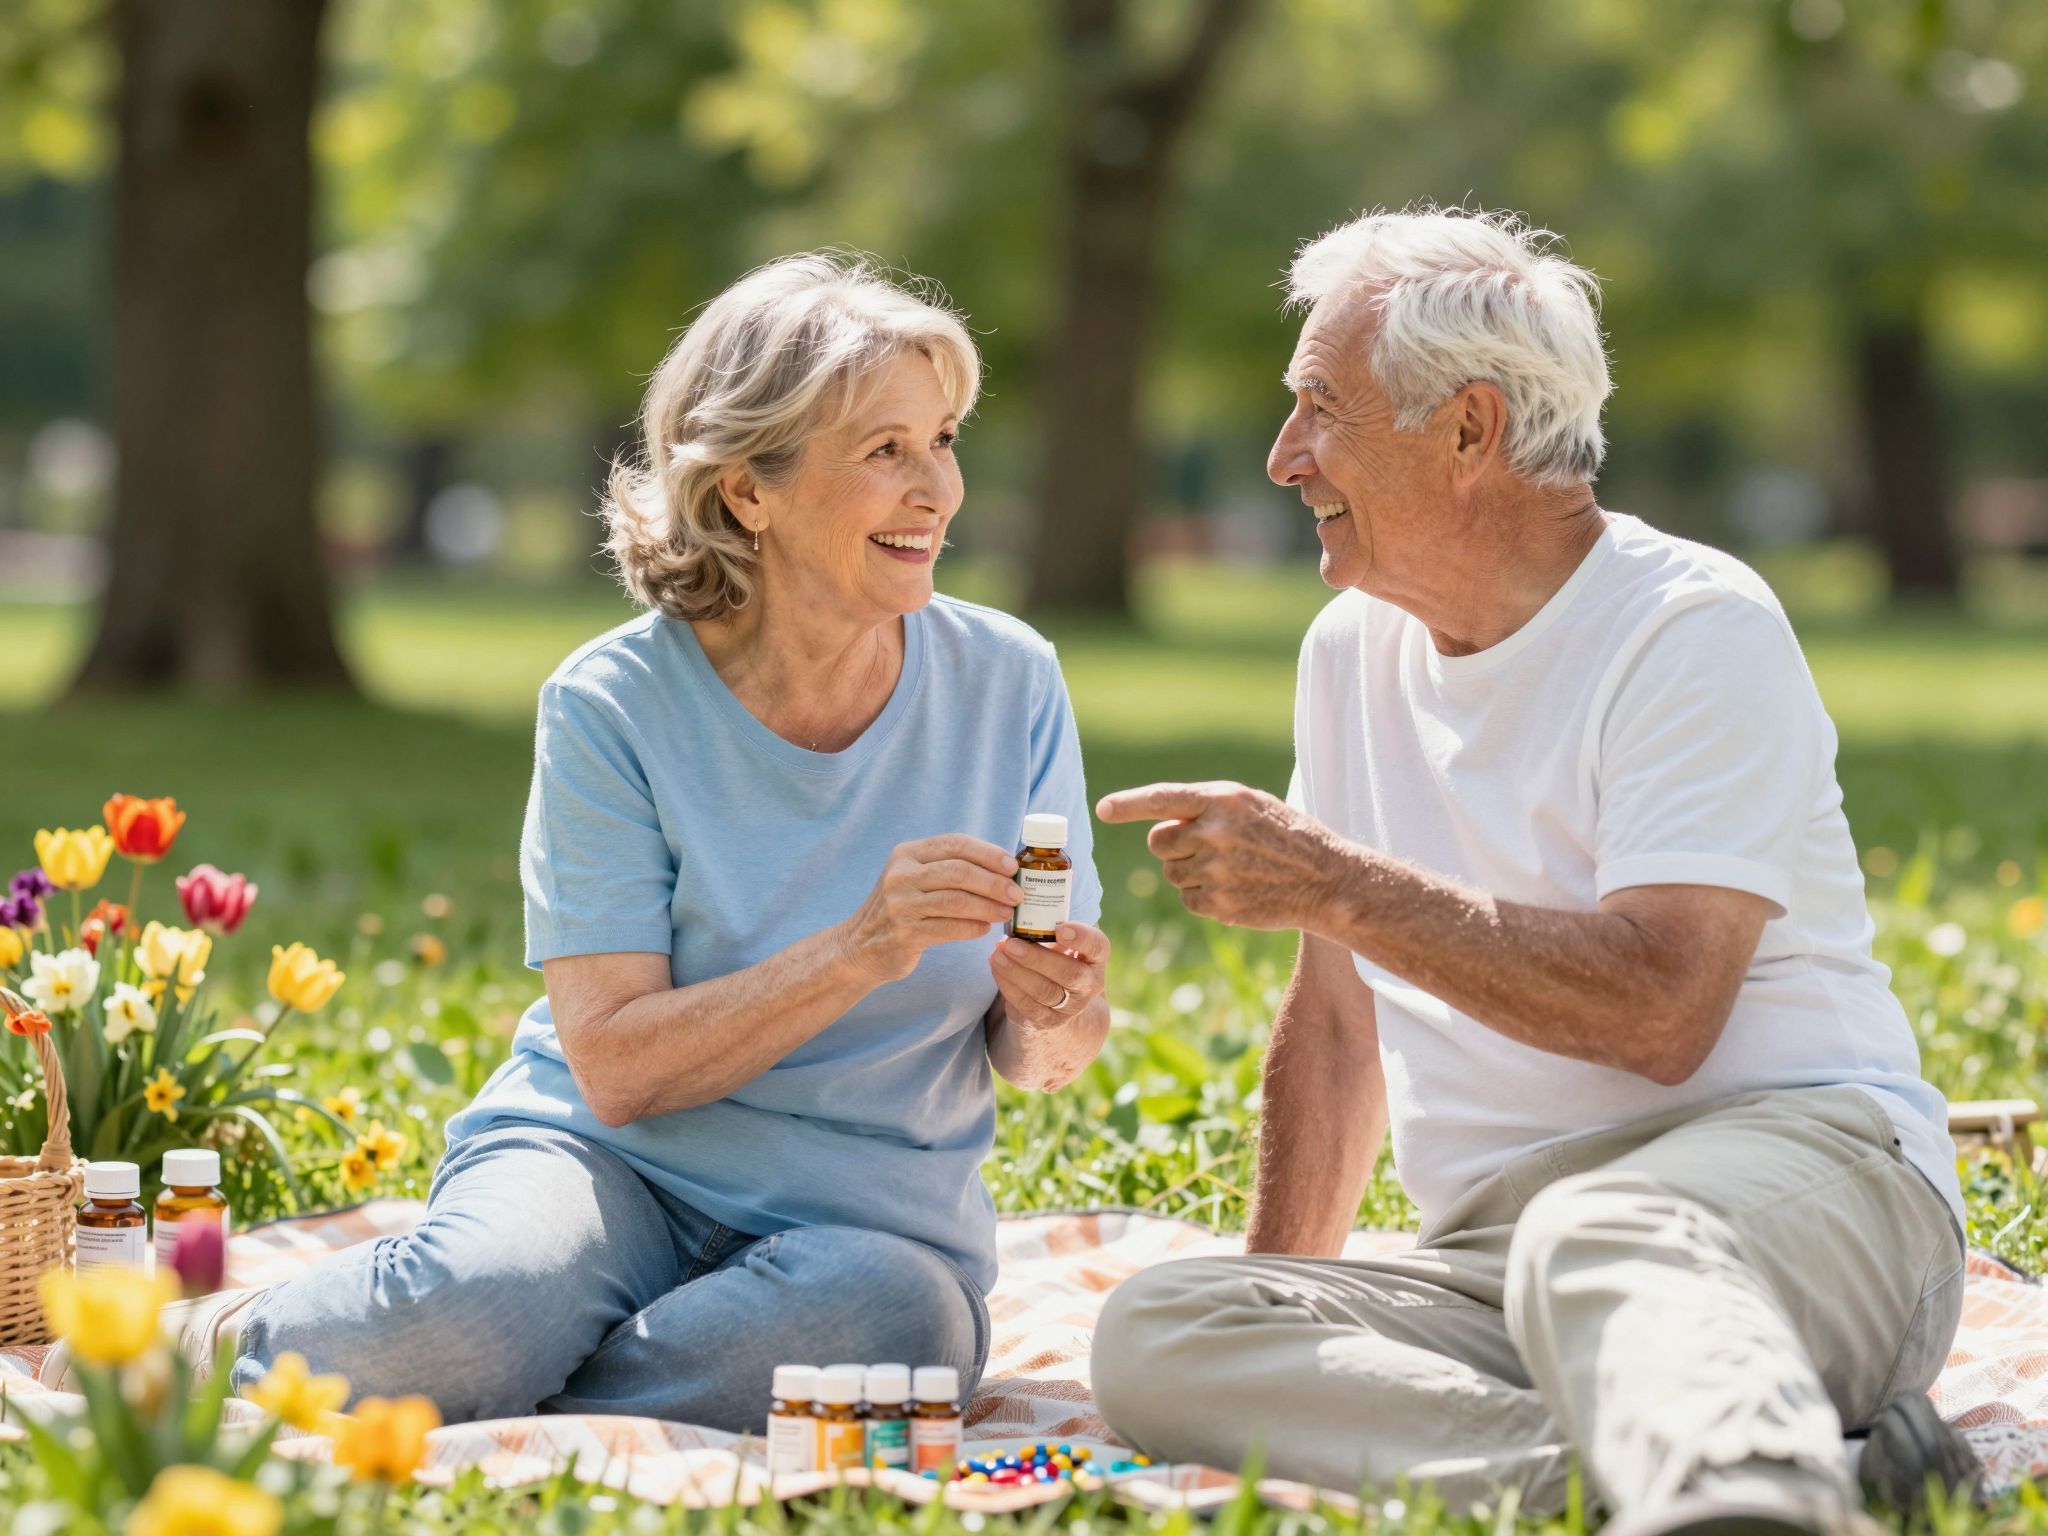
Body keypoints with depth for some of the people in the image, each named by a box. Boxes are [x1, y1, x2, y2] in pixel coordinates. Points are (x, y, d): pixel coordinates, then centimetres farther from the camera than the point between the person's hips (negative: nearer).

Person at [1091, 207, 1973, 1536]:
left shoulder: (1697, 629, -6)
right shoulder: (1354, 648, 18)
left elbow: (1659, 1014, -19)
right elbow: (1340, 1017, 26)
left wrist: (1335, 885, -16)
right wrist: (1280, 1302, 18)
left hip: (1793, 1158, -7)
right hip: (1495, 1252, 7)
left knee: (1595, 1246, -41)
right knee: (1152, 1337, -22)